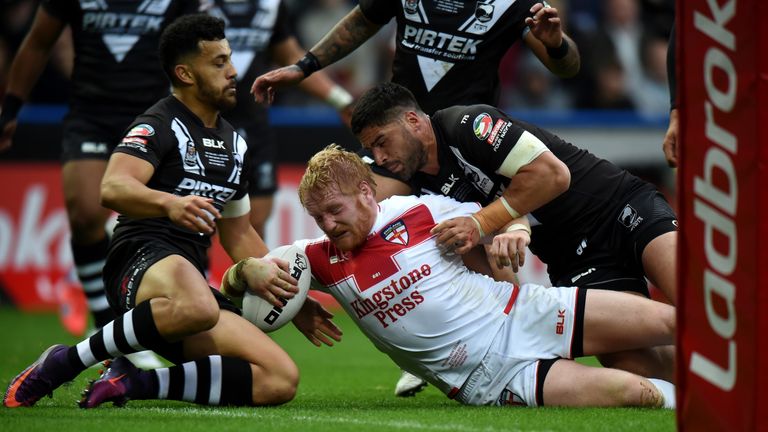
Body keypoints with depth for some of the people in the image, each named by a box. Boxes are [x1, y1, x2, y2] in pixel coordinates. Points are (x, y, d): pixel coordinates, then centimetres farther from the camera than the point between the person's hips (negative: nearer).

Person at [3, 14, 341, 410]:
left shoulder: (233, 143, 23)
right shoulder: (159, 125, -3)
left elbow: (239, 235, 33)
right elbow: (113, 188, -23)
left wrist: (290, 299, 26)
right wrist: (169, 203, -42)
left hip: (194, 280, 8)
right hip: (143, 260, -8)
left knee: (281, 380, -14)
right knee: (198, 308, -45)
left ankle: (137, 381, -10)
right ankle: (63, 362, -25)